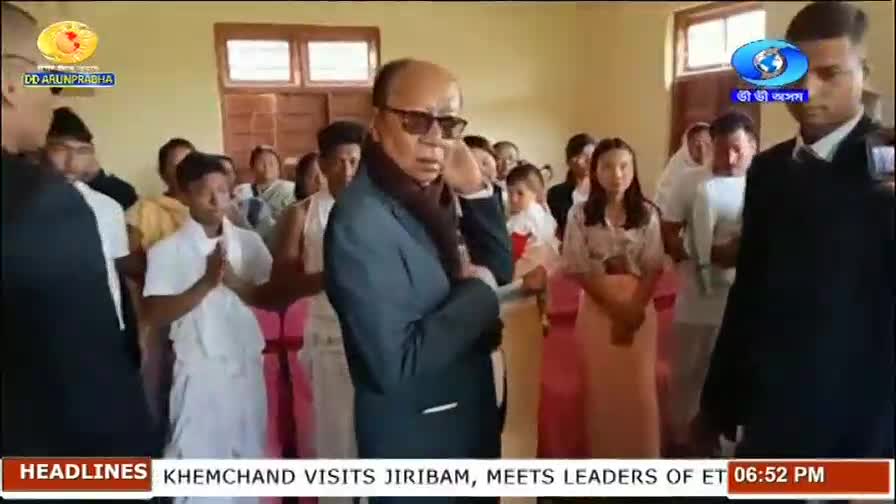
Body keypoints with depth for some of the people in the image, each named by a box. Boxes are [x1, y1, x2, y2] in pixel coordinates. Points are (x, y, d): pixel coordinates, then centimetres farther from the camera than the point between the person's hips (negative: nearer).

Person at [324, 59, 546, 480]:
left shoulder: (426, 196, 2)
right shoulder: (360, 222, -26)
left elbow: (499, 271, 5)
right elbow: (394, 363, -31)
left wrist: (475, 190, -9)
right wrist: (476, 291, -19)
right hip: (416, 443, -8)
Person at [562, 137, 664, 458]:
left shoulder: (647, 213, 2)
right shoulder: (580, 214, -2)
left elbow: (654, 267, 0)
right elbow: (578, 269, -5)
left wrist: (634, 308, -13)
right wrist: (615, 308, -11)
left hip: (639, 308, 1)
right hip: (597, 308, -1)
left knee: (640, 387, 1)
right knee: (602, 388, 1)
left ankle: (641, 458, 17)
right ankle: (605, 458, 17)